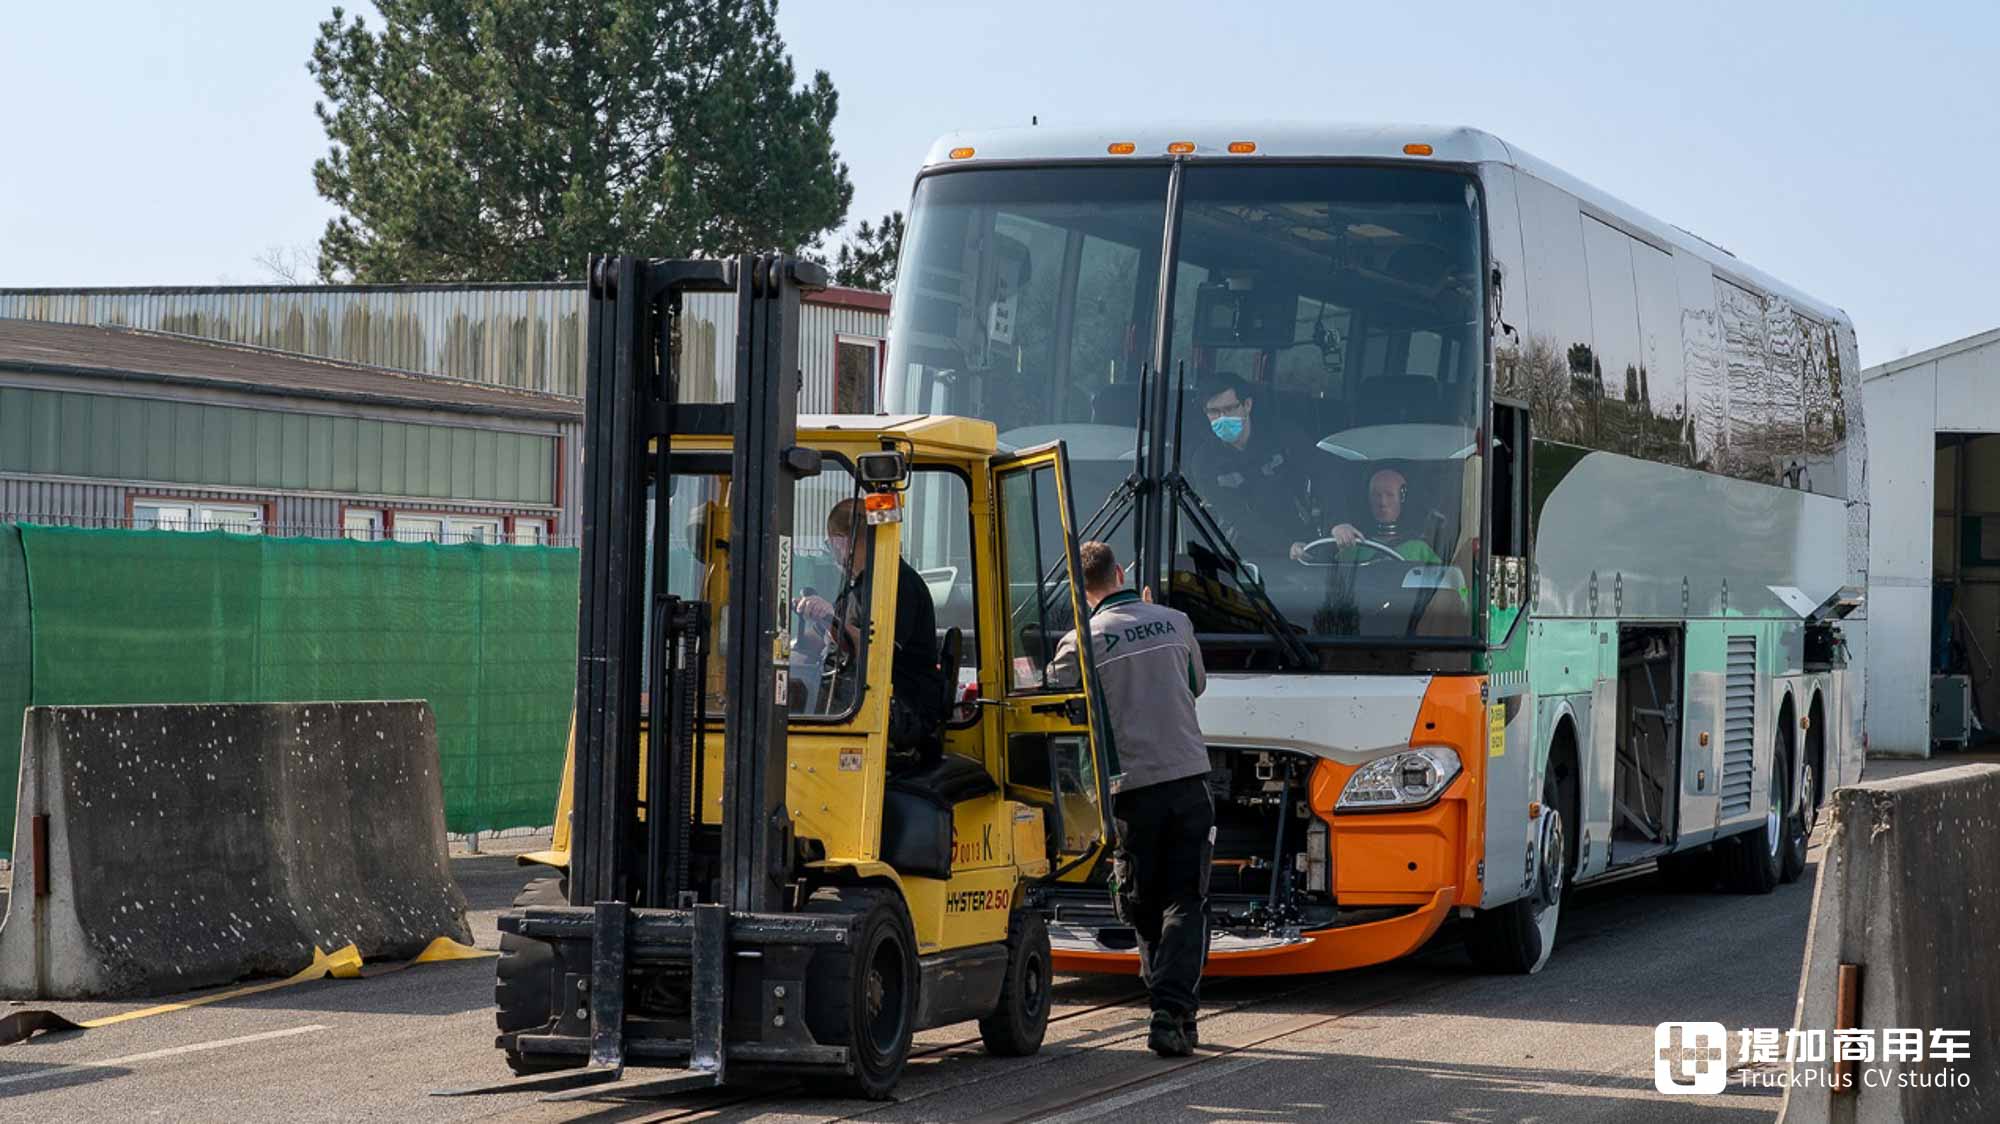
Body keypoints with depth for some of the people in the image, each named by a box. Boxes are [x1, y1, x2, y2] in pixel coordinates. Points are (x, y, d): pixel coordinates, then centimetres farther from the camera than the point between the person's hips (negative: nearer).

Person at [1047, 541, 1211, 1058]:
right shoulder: (1174, 623, 7)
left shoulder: (1082, 643, -4)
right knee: (1186, 903, 1)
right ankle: (1171, 1011, -13)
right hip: (1188, 778, 2)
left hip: (1132, 787, -2)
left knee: (1143, 905, 13)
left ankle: (1173, 1010, 18)